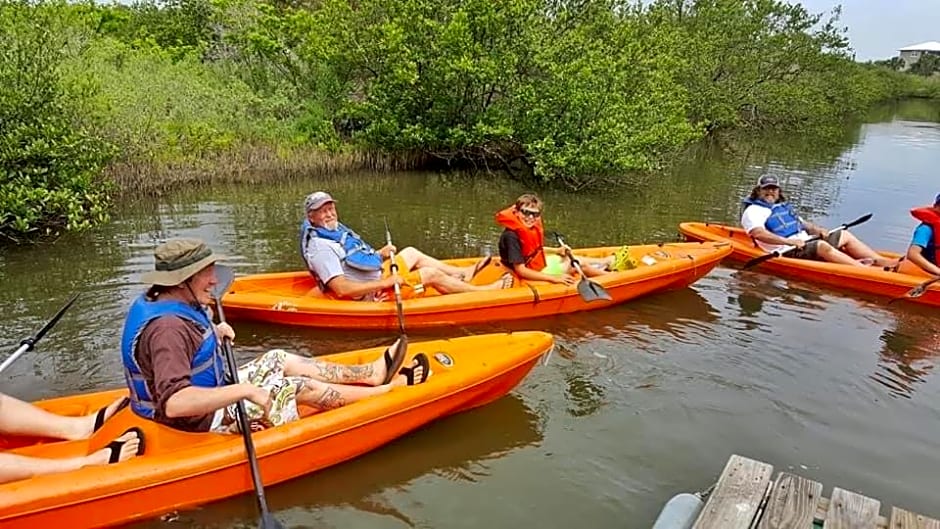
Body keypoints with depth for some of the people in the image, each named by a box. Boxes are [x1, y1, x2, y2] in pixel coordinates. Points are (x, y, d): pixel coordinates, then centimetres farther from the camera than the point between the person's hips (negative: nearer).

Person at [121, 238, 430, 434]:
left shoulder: (161, 304, -1)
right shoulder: (168, 329, -33)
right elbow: (174, 403, -44)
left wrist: (212, 333, 3)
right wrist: (244, 390, -40)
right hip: (204, 422, -10)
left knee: (280, 359, 9)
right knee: (300, 387, -8)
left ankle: (371, 374, 15)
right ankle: (389, 389, 7)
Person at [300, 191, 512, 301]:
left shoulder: (336, 230, 6)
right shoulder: (320, 247, -25)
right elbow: (341, 289, -33)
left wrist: (378, 254, 6)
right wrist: (386, 283, -31)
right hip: (374, 294, -10)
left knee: (412, 253, 21)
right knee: (431, 274, -6)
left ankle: (464, 273, 31)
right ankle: (483, 291, 11)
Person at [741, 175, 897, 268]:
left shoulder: (784, 207, 27)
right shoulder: (753, 211, -3)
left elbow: (802, 223, 28)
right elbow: (759, 234, -21)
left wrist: (818, 230, 5)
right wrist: (789, 241, -26)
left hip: (805, 243, 9)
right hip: (788, 251, -9)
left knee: (844, 235, 6)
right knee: (822, 245, -31)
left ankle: (882, 261, -3)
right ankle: (865, 269, -36)